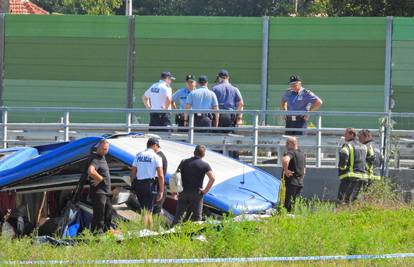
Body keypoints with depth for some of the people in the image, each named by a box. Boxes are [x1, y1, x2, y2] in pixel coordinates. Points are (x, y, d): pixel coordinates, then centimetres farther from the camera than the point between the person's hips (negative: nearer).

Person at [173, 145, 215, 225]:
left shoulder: (184, 162, 5)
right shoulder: (204, 165, -6)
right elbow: (212, 178, -16)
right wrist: (206, 190, -8)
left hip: (183, 193, 3)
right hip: (196, 194, -3)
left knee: (179, 215, 7)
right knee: (197, 217, 6)